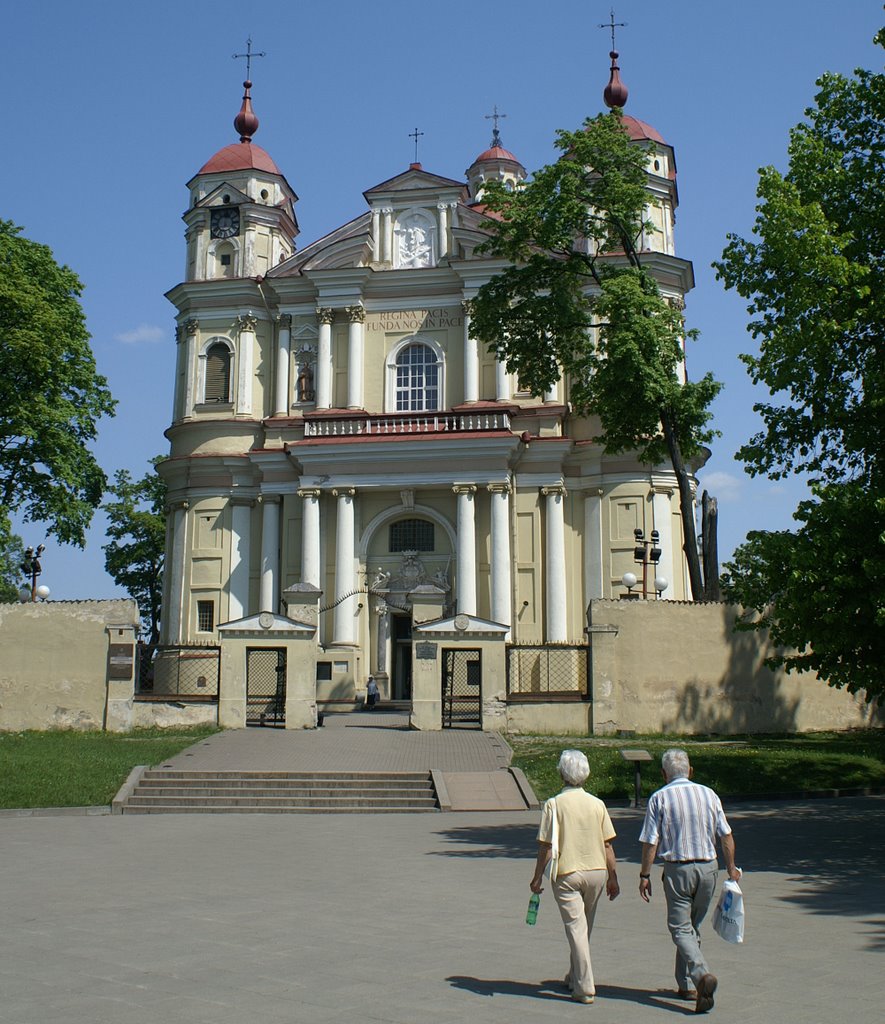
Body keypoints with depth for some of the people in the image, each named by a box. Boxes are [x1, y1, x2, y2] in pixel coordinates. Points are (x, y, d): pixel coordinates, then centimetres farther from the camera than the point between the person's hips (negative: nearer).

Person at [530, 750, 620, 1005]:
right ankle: (574, 977, 33)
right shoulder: (597, 804, 0)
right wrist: (613, 878, 11)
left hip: (567, 873, -4)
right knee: (585, 927, 18)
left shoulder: (554, 804, -10)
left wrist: (537, 877, 0)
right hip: (597, 871, 4)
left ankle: (585, 988, -2)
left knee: (575, 928, 1)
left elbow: (546, 846, -10)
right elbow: (608, 845, 2)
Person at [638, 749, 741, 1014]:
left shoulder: (659, 798, -5)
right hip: (708, 866, 4)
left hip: (677, 869, -4)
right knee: (692, 926, 18)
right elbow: (726, 836, 7)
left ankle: (702, 975, -23)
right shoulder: (708, 794, 4)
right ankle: (686, 985, 22)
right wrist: (731, 868, 18)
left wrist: (644, 875, 0)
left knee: (681, 928, -1)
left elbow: (650, 842, -7)